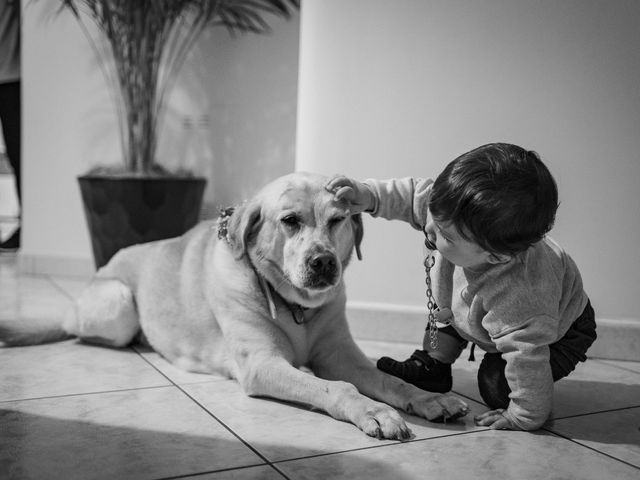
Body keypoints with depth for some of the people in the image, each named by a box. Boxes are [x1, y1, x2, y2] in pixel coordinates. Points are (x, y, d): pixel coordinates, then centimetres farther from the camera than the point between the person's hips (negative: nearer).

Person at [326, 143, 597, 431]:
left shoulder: (515, 300, -49)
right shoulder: (462, 214, -32)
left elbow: (528, 362, -39)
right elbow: (415, 194, -17)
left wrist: (524, 418, -26)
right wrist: (369, 195, -31)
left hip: (561, 331, -7)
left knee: (497, 385, -23)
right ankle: (433, 365, 19)